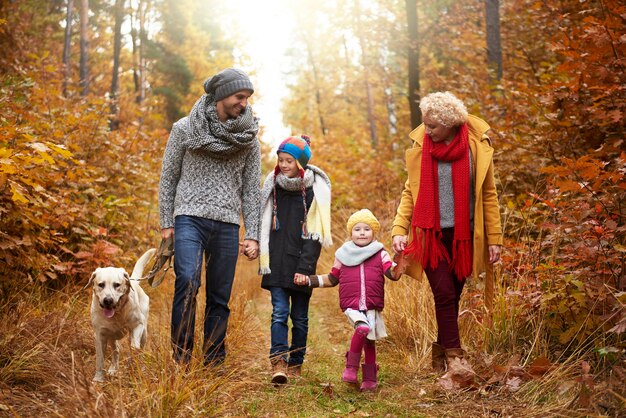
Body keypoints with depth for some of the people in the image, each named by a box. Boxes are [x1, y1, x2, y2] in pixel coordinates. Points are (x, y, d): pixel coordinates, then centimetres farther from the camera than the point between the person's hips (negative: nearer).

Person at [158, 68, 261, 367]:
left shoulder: (248, 139, 8)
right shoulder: (184, 129, 2)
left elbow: (251, 190, 9)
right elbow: (168, 177, 6)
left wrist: (253, 235, 2)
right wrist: (166, 223, 1)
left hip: (227, 225, 3)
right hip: (190, 218, -2)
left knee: (220, 297, 4)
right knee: (187, 283, -20)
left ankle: (214, 362, 14)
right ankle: (181, 356, -12)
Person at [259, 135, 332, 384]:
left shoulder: (315, 191, -4)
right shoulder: (273, 186, 6)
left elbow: (315, 234, -7)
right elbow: (265, 225, 12)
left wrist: (304, 267, -14)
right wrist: (264, 259, 5)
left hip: (301, 262, -2)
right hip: (277, 262, 2)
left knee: (299, 316, 6)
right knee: (279, 312, -8)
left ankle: (295, 364, 18)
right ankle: (278, 363, -13)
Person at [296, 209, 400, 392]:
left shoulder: (380, 254, 6)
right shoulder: (343, 255, 9)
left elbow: (393, 273, -8)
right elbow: (332, 279, 19)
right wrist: (308, 280, 13)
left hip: (373, 306, 1)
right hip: (351, 305, -1)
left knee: (369, 340, 8)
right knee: (363, 328, -26)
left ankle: (370, 378, 23)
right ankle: (351, 368, -13)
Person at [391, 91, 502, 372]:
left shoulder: (477, 145, -3)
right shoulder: (421, 145, 0)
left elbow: (488, 194, 2)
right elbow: (410, 191, 6)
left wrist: (494, 238, 0)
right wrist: (399, 230, -5)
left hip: (463, 235, 0)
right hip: (431, 233, 0)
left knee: (452, 296, 7)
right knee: (444, 294, -9)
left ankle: (440, 353, 22)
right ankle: (455, 358, -5)